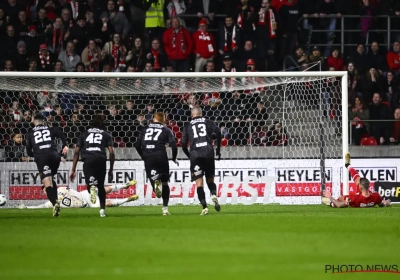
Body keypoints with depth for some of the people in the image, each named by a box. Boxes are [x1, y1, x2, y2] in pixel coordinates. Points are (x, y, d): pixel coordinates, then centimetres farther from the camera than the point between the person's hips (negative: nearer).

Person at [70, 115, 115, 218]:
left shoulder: (84, 134, 24)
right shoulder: (106, 135, 22)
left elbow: (76, 152, 17)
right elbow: (111, 153, 11)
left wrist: (73, 170, 17)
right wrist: (111, 170, 18)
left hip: (88, 160, -1)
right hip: (101, 160, 1)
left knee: (90, 183, -4)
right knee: (101, 186, 19)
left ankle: (91, 186, -42)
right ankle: (102, 210, 15)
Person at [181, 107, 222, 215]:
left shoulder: (188, 126, 16)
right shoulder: (208, 122, 15)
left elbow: (184, 144, 9)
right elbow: (218, 132, -2)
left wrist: (190, 156, 24)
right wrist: (218, 150, 6)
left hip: (195, 154, -1)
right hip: (208, 153, 1)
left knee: (199, 183, -1)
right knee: (210, 179, 14)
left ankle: (204, 207, -13)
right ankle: (214, 195, -17)